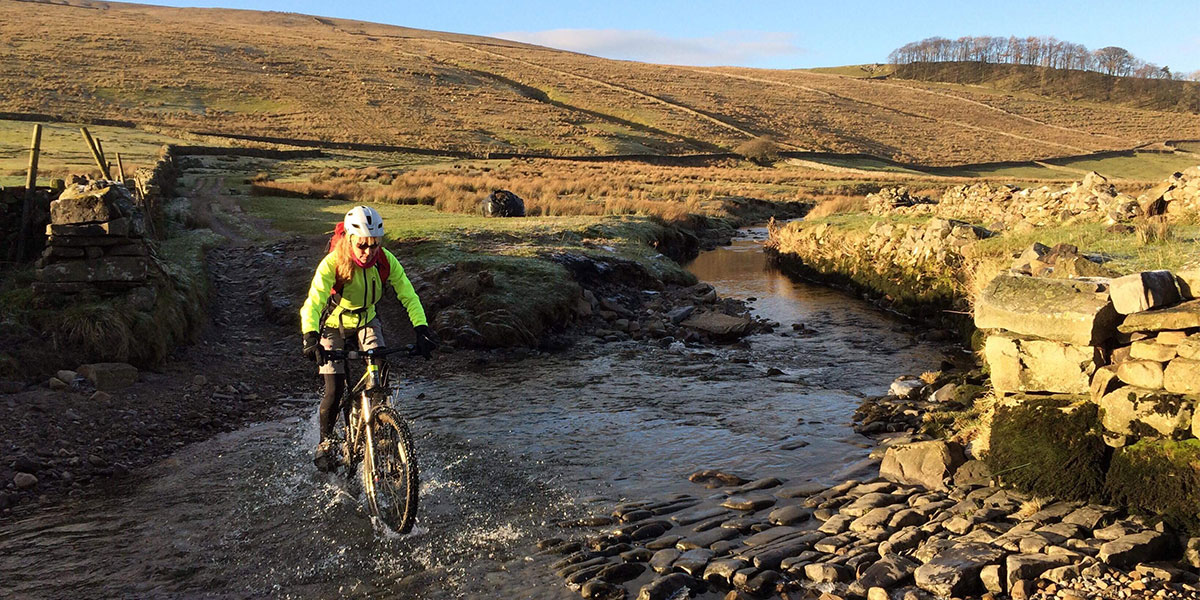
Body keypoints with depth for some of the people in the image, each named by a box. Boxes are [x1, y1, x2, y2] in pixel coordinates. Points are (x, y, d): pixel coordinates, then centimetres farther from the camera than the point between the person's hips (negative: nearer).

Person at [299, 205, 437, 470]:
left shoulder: (385, 260, -24)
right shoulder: (333, 263, -32)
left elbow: (408, 295, -24)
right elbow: (313, 302, -41)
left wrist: (421, 328, -39)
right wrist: (310, 337, -57)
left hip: (366, 321, 2)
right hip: (334, 324, -2)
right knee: (334, 390, -6)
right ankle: (325, 441, 20)